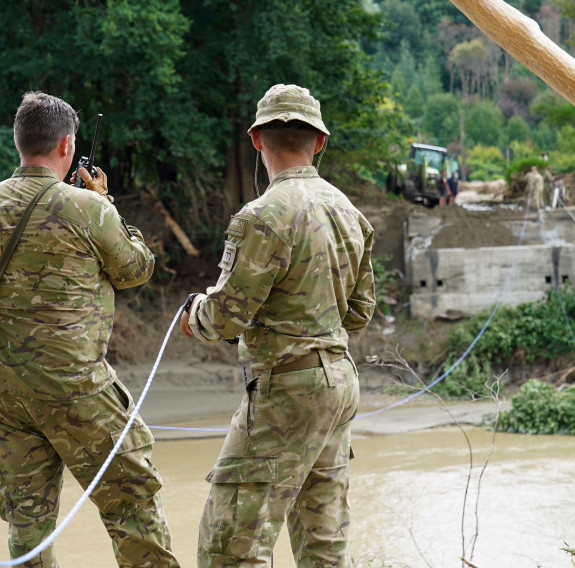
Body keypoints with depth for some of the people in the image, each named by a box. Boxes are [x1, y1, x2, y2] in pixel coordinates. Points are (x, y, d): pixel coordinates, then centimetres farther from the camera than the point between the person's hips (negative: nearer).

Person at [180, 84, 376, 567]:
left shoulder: (267, 217, -17)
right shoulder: (347, 211, 9)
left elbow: (228, 316, -16)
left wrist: (196, 316, 5)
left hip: (289, 388, -9)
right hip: (340, 379, 9)